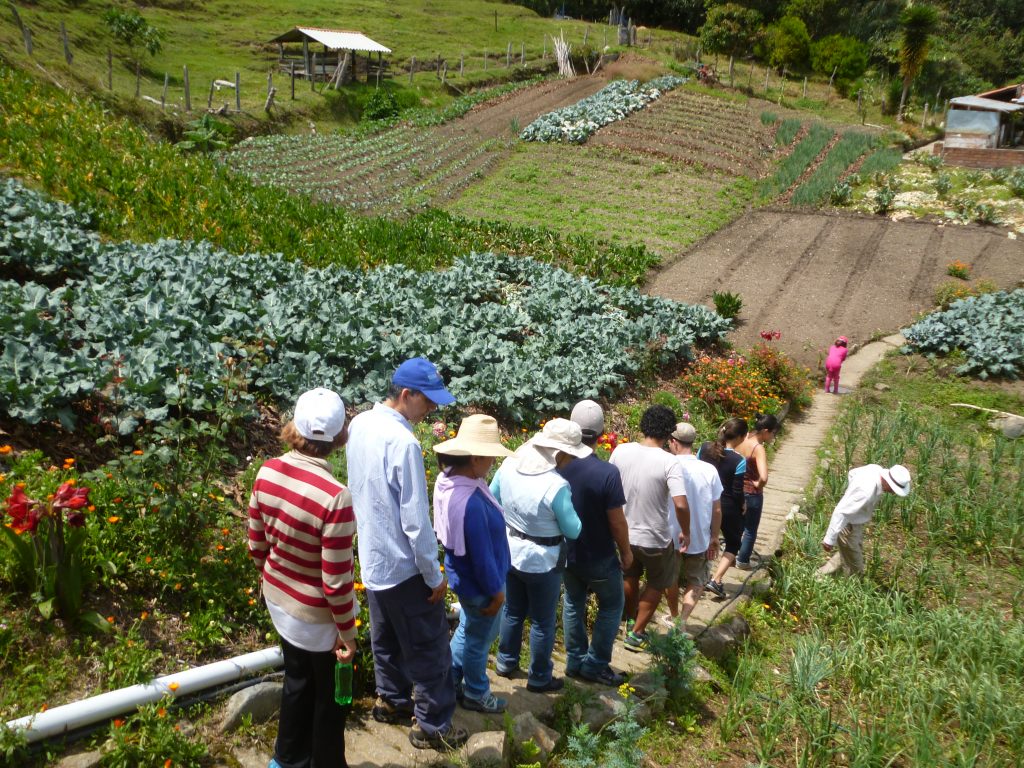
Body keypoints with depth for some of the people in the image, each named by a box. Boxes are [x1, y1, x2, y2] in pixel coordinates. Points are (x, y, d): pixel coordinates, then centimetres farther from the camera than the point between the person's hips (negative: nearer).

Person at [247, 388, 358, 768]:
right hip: (317, 616, -6)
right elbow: (336, 581, -25)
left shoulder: (267, 473, -13)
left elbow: (257, 544, 1)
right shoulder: (334, 496, -32)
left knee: (298, 681, 30)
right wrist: (346, 631, -10)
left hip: (279, 601, 6)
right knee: (330, 695, 20)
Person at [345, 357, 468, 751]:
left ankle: (390, 700, 42)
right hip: (404, 566, -8)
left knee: (387, 638, 25)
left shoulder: (359, 424, -1)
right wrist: (435, 575, -14)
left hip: (372, 558, 9)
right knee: (429, 649, 8)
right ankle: (432, 726, 21)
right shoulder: (403, 441, -28)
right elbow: (415, 520, -24)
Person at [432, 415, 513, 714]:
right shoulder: (470, 503, -40)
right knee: (479, 640, 16)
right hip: (479, 585, -8)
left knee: (468, 629, 29)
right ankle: (476, 694, 40)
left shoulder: (449, 480, -9)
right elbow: (482, 555, -29)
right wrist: (496, 590, -13)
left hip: (464, 577, 8)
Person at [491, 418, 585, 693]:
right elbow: (573, 531, -18)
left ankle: (506, 662, 43)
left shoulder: (509, 465, -11)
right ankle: (539, 678, 31)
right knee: (542, 622, 15)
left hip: (509, 551, 6)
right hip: (541, 560, -6)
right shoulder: (557, 486, -30)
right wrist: (573, 506, -3)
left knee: (513, 611, 26)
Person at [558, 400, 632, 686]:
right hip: (599, 557, -4)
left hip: (566, 553, 4)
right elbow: (617, 520, -20)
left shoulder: (557, 466, -12)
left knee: (573, 603, 22)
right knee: (611, 606, 17)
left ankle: (574, 660, 32)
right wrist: (626, 552, -2)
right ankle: (595, 664, 21)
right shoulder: (607, 473, -26)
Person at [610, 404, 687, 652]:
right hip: (655, 539, -4)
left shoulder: (621, 450, -9)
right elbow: (680, 505, -28)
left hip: (623, 533, 4)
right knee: (656, 585, 23)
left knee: (630, 579, 30)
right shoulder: (669, 462, -22)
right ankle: (637, 633, 28)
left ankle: (630, 621, 49)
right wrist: (685, 532, -10)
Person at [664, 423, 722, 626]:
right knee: (696, 582, 16)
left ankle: (675, 617, 39)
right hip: (699, 539, 1)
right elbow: (717, 510, -3)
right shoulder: (709, 470, -9)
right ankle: (682, 619, -4)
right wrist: (715, 538, 10)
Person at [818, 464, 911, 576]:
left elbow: (852, 473, 7)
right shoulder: (866, 492, -38)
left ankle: (820, 576, 38)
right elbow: (841, 512, -35)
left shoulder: (876, 469, -14)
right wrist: (830, 539, -30)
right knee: (855, 571, 5)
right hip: (847, 526, -9)